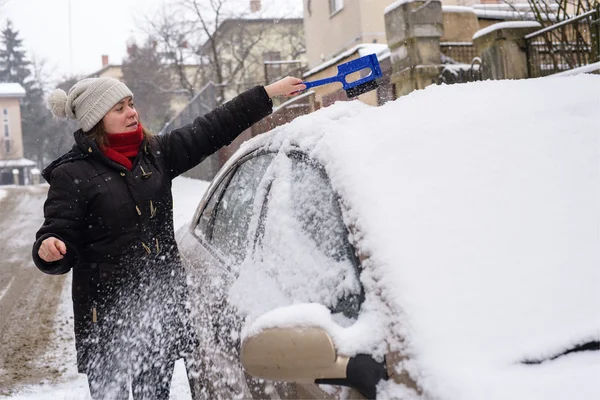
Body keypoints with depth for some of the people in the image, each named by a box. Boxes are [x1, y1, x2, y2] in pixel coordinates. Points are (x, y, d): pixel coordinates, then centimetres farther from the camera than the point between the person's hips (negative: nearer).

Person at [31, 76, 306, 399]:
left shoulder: (155, 153, 8)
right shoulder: (72, 174, -7)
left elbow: (211, 130, 13)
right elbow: (59, 236, -6)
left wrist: (271, 92, 16)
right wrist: (48, 249, -32)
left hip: (163, 303, 5)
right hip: (107, 315, -5)